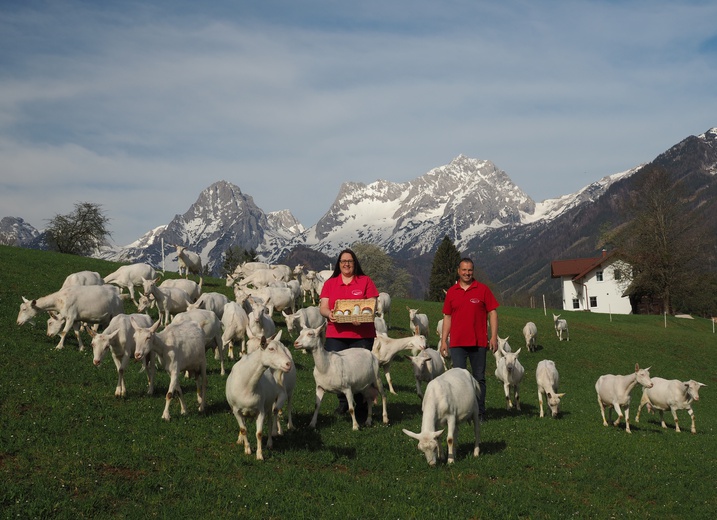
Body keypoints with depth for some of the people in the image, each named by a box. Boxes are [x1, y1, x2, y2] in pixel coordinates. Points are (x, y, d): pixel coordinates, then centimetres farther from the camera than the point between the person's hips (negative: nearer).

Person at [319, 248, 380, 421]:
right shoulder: (330, 283, 13)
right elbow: (323, 306, 6)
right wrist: (329, 313, -17)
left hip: (362, 335, -1)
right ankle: (343, 402, 20)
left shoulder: (365, 281, 9)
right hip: (335, 335, 2)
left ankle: (361, 408, 13)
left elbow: (372, 305, 2)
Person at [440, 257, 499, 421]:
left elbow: (492, 312, 1)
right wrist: (443, 340, 7)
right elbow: (447, 317, 12)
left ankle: (480, 412, 14)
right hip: (457, 343, 1)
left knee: (479, 378, 6)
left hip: (479, 343, -1)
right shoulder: (451, 292, 8)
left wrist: (494, 337, -7)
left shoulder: (482, 289, 1)